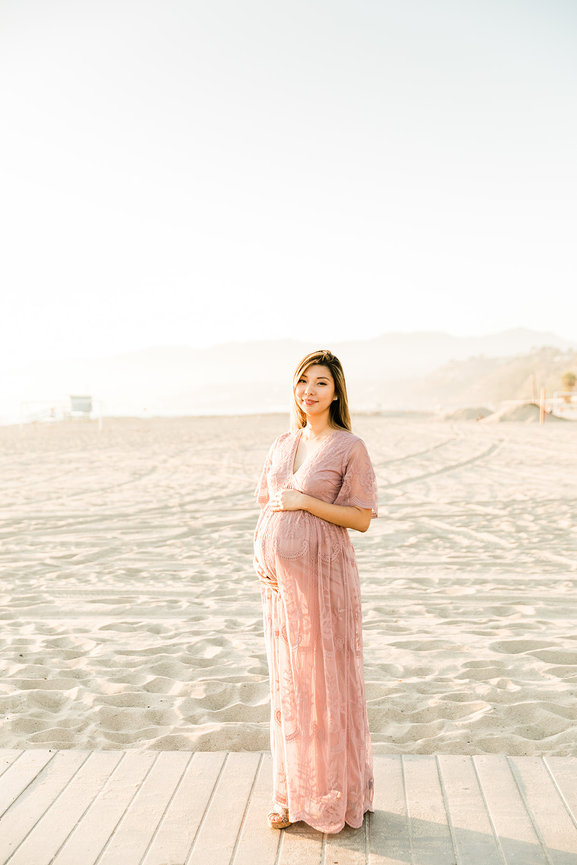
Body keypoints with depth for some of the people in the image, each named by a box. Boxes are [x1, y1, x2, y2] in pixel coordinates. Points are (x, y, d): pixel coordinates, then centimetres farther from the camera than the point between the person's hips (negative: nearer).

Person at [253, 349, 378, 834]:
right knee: (288, 684, 13)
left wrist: (304, 501, -17)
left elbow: (361, 518, -10)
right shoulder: (282, 446, 12)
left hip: (323, 575, -6)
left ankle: (340, 797, 20)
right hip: (280, 578, 6)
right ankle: (294, 794, 28)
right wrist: (260, 557, 1)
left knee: (328, 681, 3)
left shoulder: (350, 448, -6)